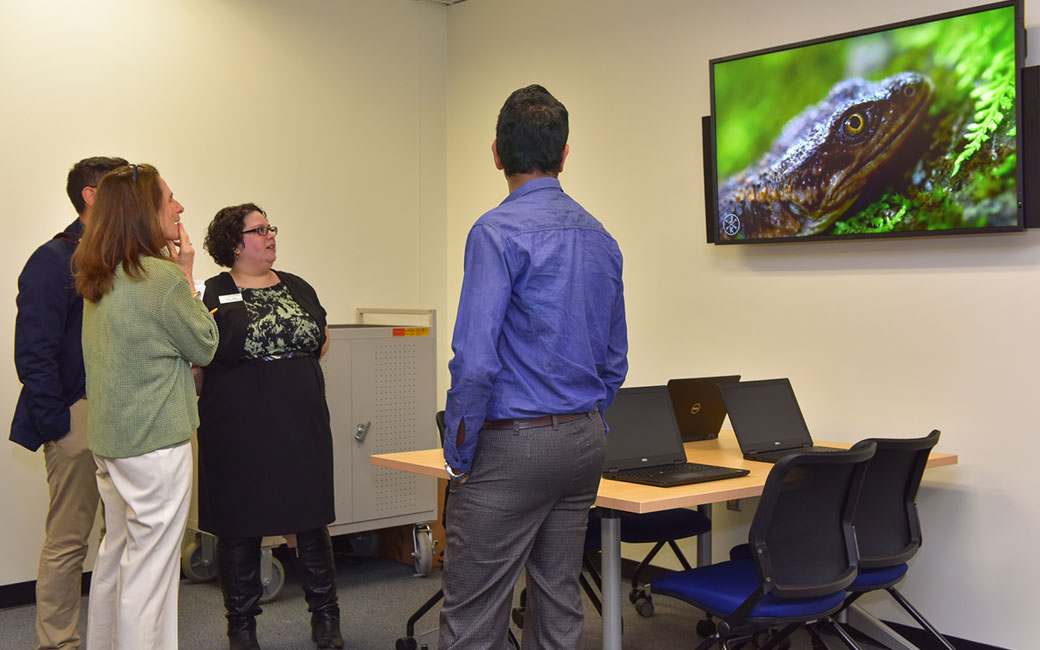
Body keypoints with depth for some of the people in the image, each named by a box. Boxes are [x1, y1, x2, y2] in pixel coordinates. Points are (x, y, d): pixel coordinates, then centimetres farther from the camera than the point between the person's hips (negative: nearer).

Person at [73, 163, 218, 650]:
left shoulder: (97, 281, 8)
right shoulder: (161, 278, -18)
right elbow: (205, 346, -7)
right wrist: (187, 275, -3)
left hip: (107, 438, 9)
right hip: (155, 442, -9)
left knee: (116, 553, 21)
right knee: (150, 564, 0)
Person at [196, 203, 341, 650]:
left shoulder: (299, 288, 13)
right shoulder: (213, 295, -3)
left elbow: (321, 342, 22)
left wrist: (293, 371, 8)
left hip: (302, 427, 4)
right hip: (240, 431, -4)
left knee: (312, 520, 7)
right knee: (239, 527, 6)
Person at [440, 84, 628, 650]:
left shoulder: (498, 231, -13)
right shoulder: (600, 237, 10)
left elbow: (475, 359, -19)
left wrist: (459, 454, -8)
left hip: (514, 444, -8)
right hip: (585, 442, 8)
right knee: (559, 602, 15)